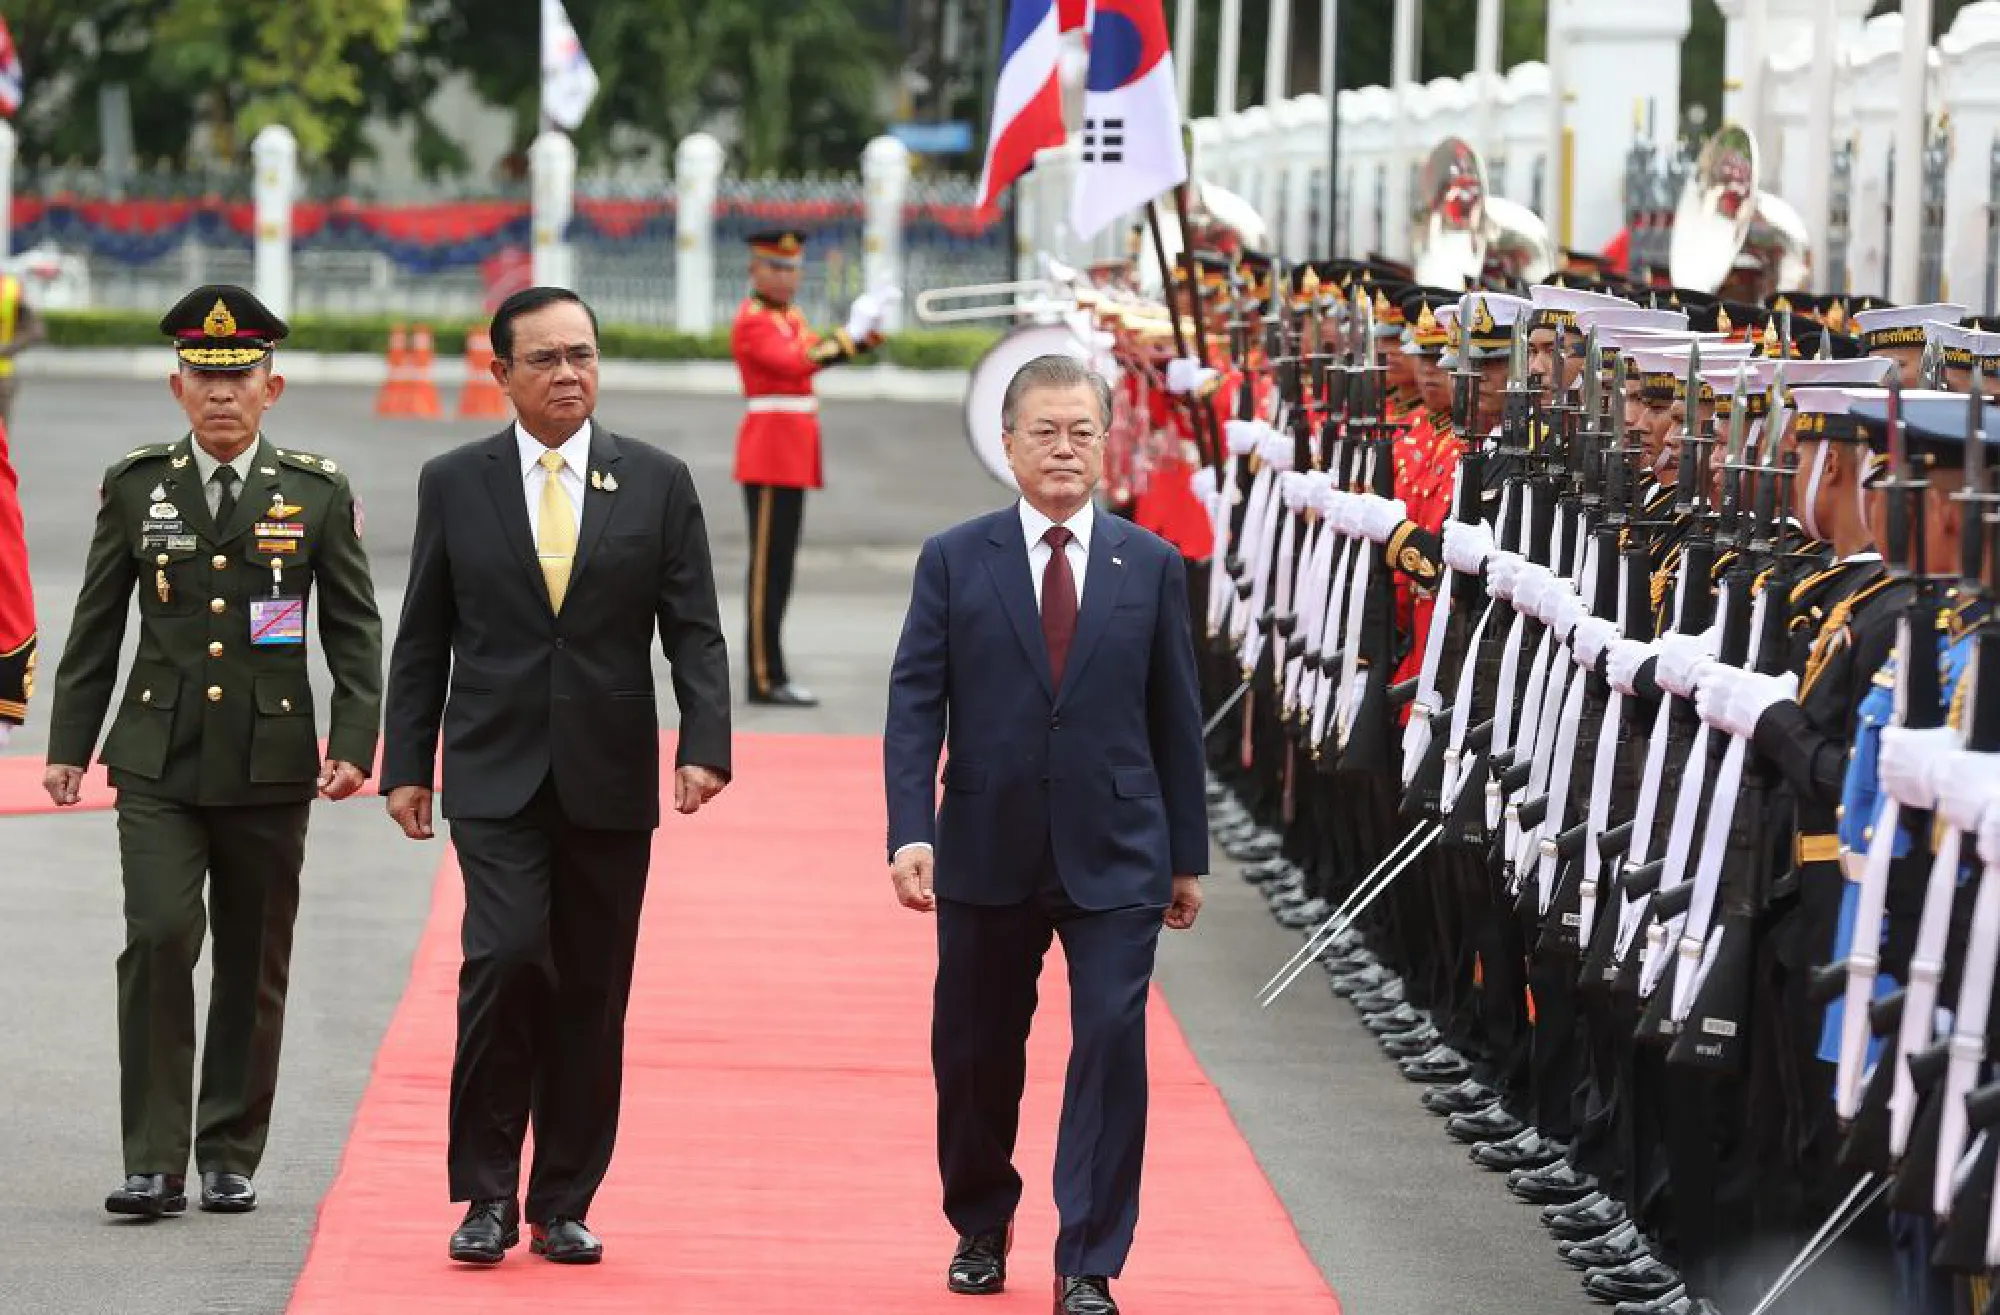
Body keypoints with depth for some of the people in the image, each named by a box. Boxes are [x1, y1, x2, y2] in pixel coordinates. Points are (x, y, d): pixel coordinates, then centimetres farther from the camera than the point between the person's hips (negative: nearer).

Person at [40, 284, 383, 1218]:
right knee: (159, 938, -15)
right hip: (157, 760, 0)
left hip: (269, 763, 1)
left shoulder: (318, 493, 3)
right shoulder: (135, 486, 5)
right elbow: (96, 626, 10)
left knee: (253, 965, 6)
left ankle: (232, 1158, 18)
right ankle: (153, 1163, -10)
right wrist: (69, 746, 6)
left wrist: (353, 745, -6)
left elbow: (355, 631, 4)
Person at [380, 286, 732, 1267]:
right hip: (496, 773, -1)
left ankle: (563, 1204, 14)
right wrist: (407, 764, 3)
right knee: (505, 958, -16)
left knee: (590, 994, 4)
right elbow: (424, 639, 8)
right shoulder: (454, 483, 4)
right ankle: (487, 1195, -4)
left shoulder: (658, 483, 4)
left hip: (608, 779, 1)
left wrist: (705, 744, -12)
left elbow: (693, 631, 2)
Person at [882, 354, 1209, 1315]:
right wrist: (909, 832, -13)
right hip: (987, 855, 0)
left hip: (1115, 857, 0)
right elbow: (914, 704, -2)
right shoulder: (954, 561, 2)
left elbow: (1175, 718, 8)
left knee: (1112, 1044, -11)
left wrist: (1187, 854, 8)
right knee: (975, 1055, 10)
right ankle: (980, 1230, 32)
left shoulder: (1151, 566, 5)